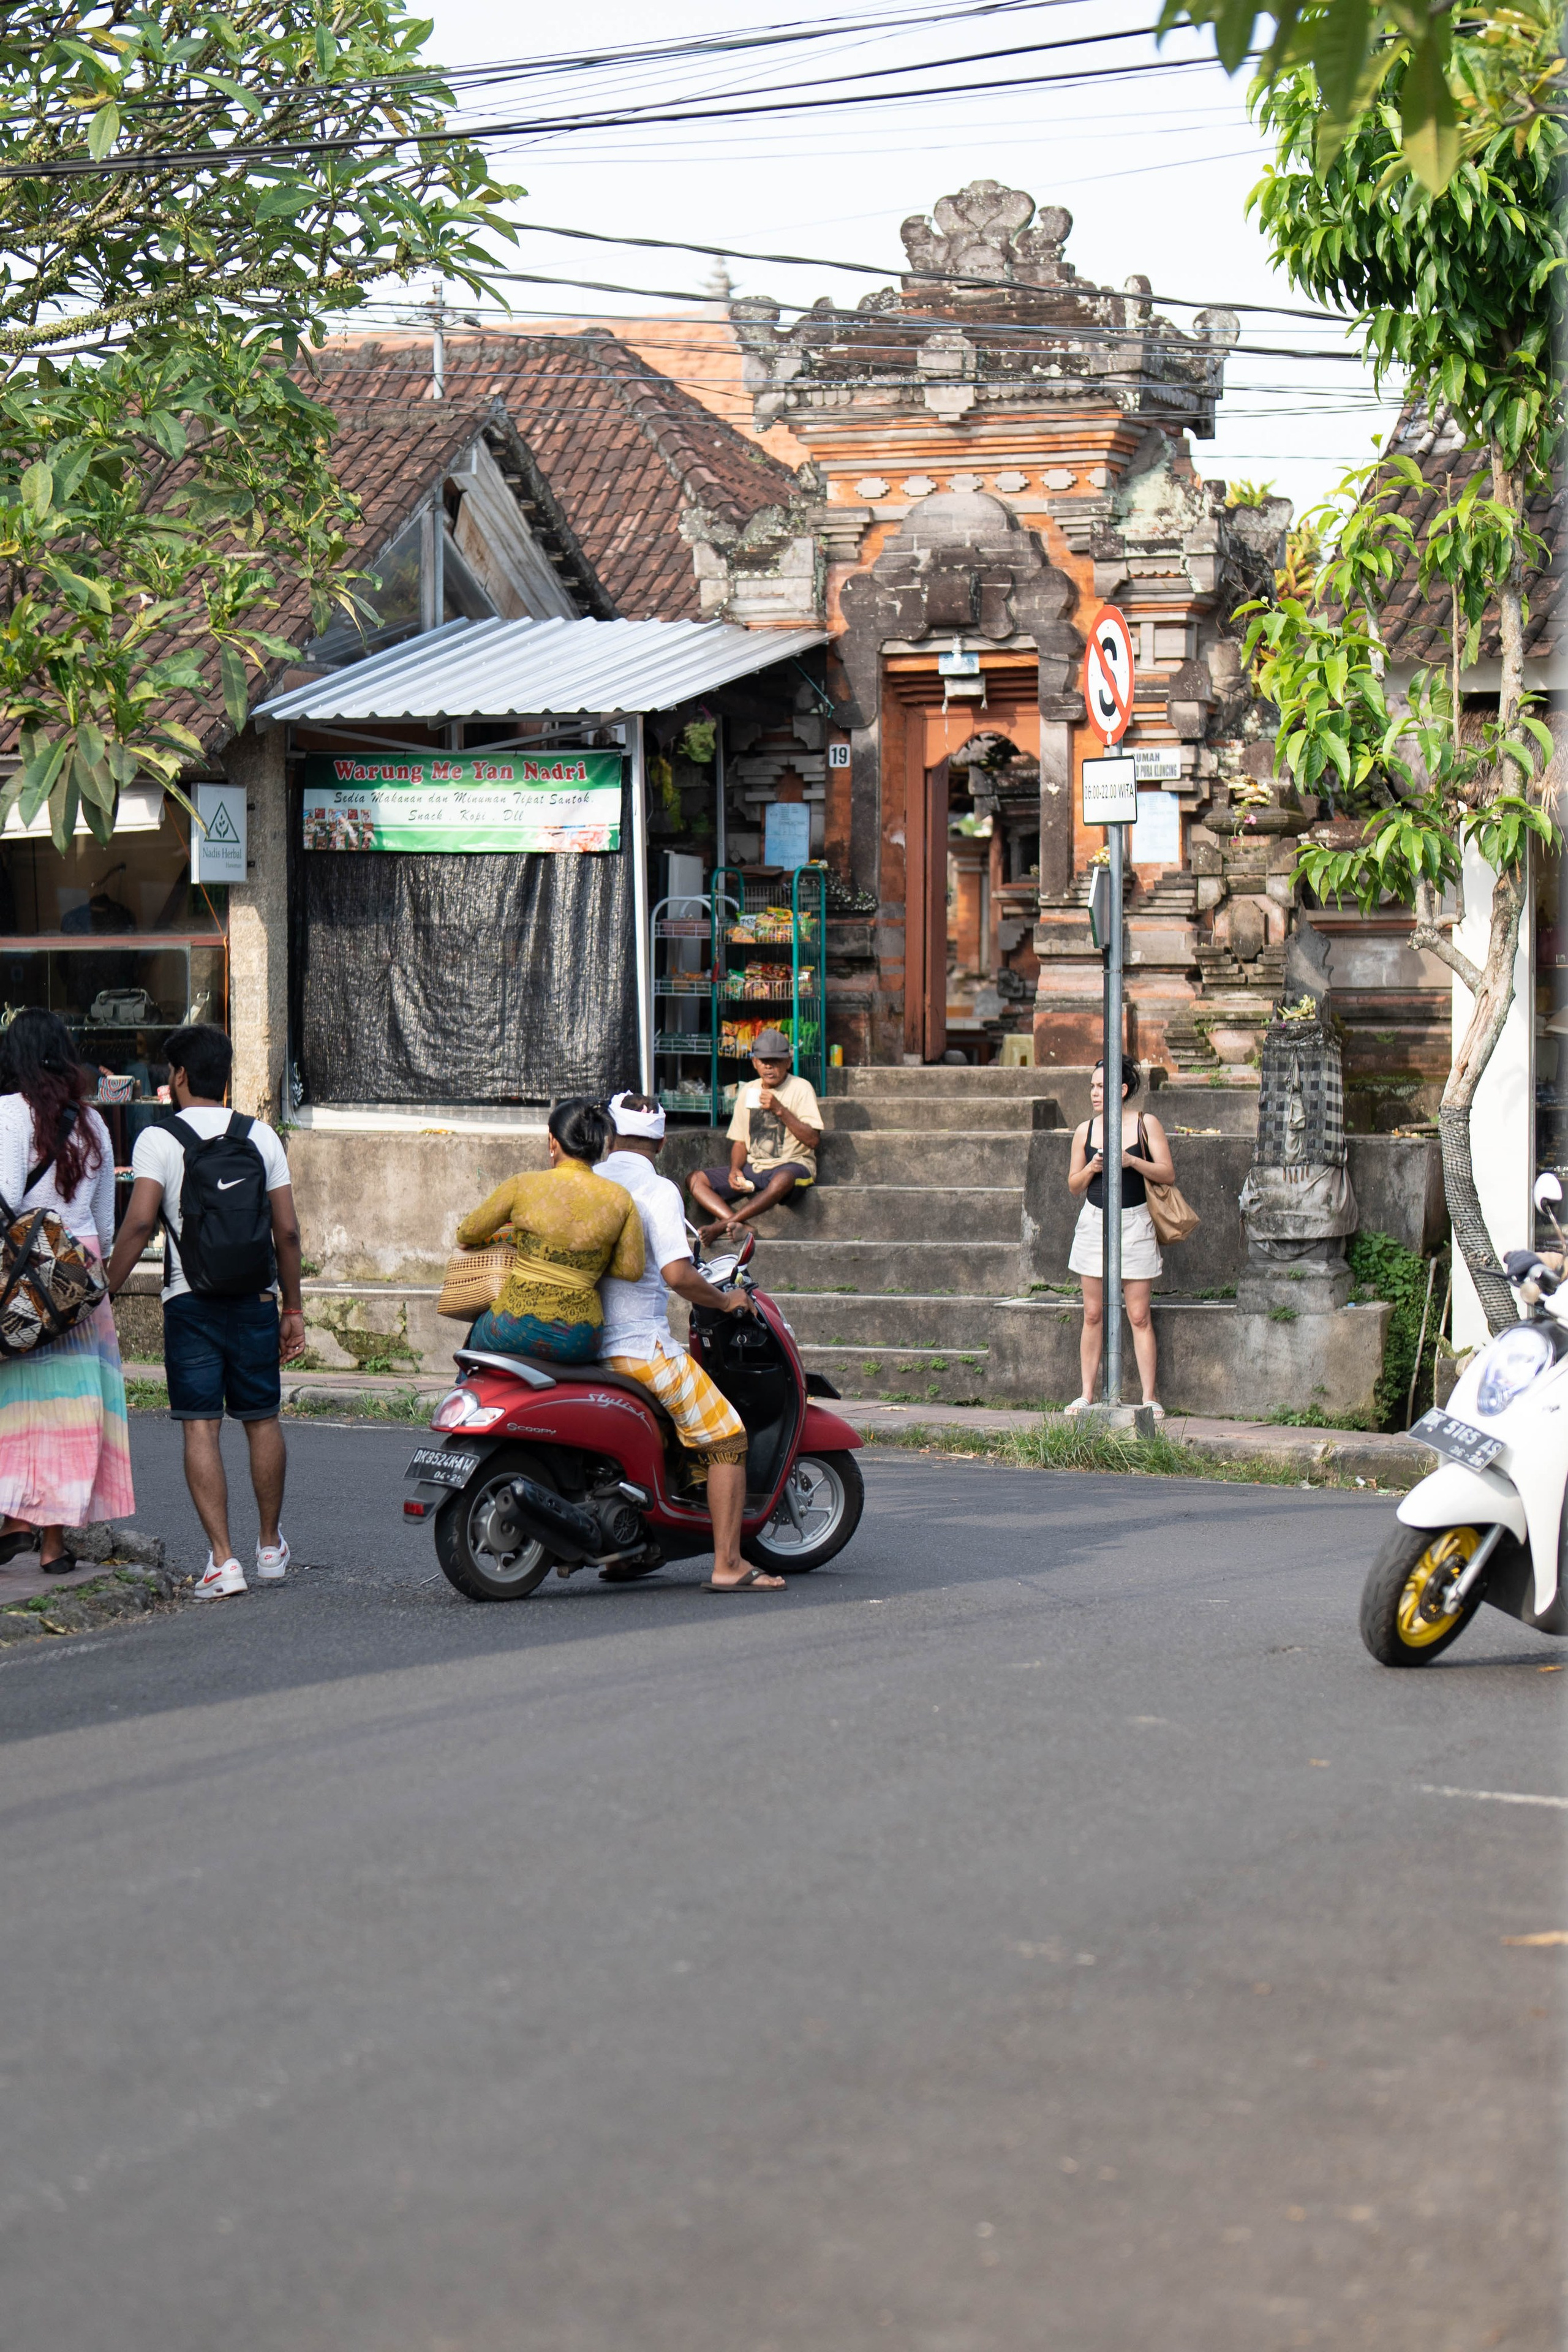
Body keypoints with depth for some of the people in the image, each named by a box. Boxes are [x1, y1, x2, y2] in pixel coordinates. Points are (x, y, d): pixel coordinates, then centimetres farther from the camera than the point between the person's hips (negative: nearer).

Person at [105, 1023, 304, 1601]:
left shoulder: (159, 1140, -5)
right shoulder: (261, 1137, 5)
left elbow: (139, 1223, -16)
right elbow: (287, 1231, 4)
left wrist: (104, 1293, -9)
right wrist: (293, 1307, 12)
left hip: (191, 1305, -3)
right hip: (256, 1302, 3)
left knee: (201, 1427, -3)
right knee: (262, 1420, 14)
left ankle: (222, 1559, -10)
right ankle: (270, 1546, 27)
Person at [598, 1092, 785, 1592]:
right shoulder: (657, 1190, -12)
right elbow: (676, 1274, -22)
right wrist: (723, 1301, -5)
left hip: (583, 1341, 8)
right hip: (641, 1345, -8)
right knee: (727, 1439, 0)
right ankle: (727, 1565, -8)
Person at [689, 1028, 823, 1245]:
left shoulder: (800, 1088, -4)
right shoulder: (748, 1091, 12)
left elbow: (813, 1140, -13)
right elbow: (740, 1141, 16)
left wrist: (780, 1110, -19)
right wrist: (735, 1170, -5)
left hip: (793, 1164, -6)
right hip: (753, 1168, 6)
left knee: (783, 1180, -42)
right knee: (697, 1180, -13)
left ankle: (723, 1225, -35)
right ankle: (739, 1226, -33)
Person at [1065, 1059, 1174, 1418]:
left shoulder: (1145, 1124, -1)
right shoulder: (1085, 1131, 6)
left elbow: (1168, 1174, -3)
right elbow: (1073, 1185, 11)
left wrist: (1133, 1161, -17)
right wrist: (1091, 1169, -9)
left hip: (1135, 1224, -3)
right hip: (1094, 1223, 3)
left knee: (1139, 1315, -4)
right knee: (1093, 1314, 4)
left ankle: (1149, 1398, -1)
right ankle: (1086, 1395, 8)